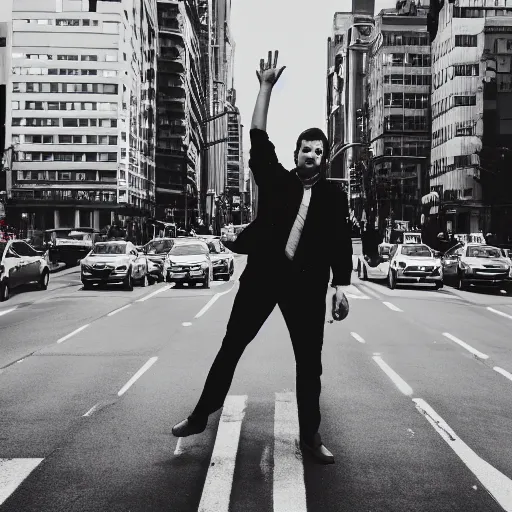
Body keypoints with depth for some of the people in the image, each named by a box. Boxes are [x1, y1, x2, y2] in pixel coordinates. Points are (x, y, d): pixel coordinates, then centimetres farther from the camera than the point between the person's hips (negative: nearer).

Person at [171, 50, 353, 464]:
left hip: (307, 284, 0)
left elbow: (341, 243, 2)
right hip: (262, 274, 1)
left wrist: (340, 287, -8)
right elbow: (259, 138, 1)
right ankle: (202, 415, 20)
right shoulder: (276, 180, 8)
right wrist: (266, 88, -2)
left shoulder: (333, 196, 6)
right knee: (231, 346, 7)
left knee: (310, 361, 5)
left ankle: (310, 437, 17)